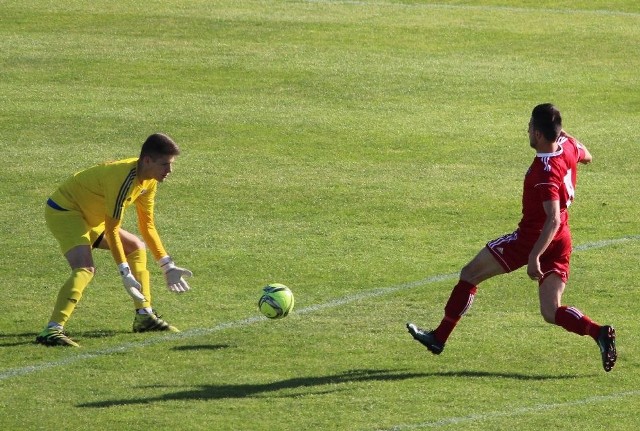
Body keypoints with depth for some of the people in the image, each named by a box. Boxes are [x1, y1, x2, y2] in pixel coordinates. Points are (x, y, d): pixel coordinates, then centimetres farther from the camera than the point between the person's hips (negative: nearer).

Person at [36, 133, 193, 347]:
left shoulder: (149, 181, -1)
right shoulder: (124, 178, -30)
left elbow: (147, 226, 9)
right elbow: (111, 230, -28)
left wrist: (168, 266, 6)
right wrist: (125, 273, -26)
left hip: (89, 216, 10)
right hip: (63, 211, -10)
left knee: (137, 247, 16)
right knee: (85, 268, -30)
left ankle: (144, 316, 21)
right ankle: (52, 330, -41)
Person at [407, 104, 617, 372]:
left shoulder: (545, 171, -25)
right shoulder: (568, 147, -2)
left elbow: (553, 219, -32)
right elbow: (586, 157, 25)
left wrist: (534, 256, -37)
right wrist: (565, 135, 34)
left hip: (532, 238, -8)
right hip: (561, 242, 8)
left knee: (470, 274, 8)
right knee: (551, 313, 3)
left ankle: (439, 337, 14)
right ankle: (599, 333, -21)